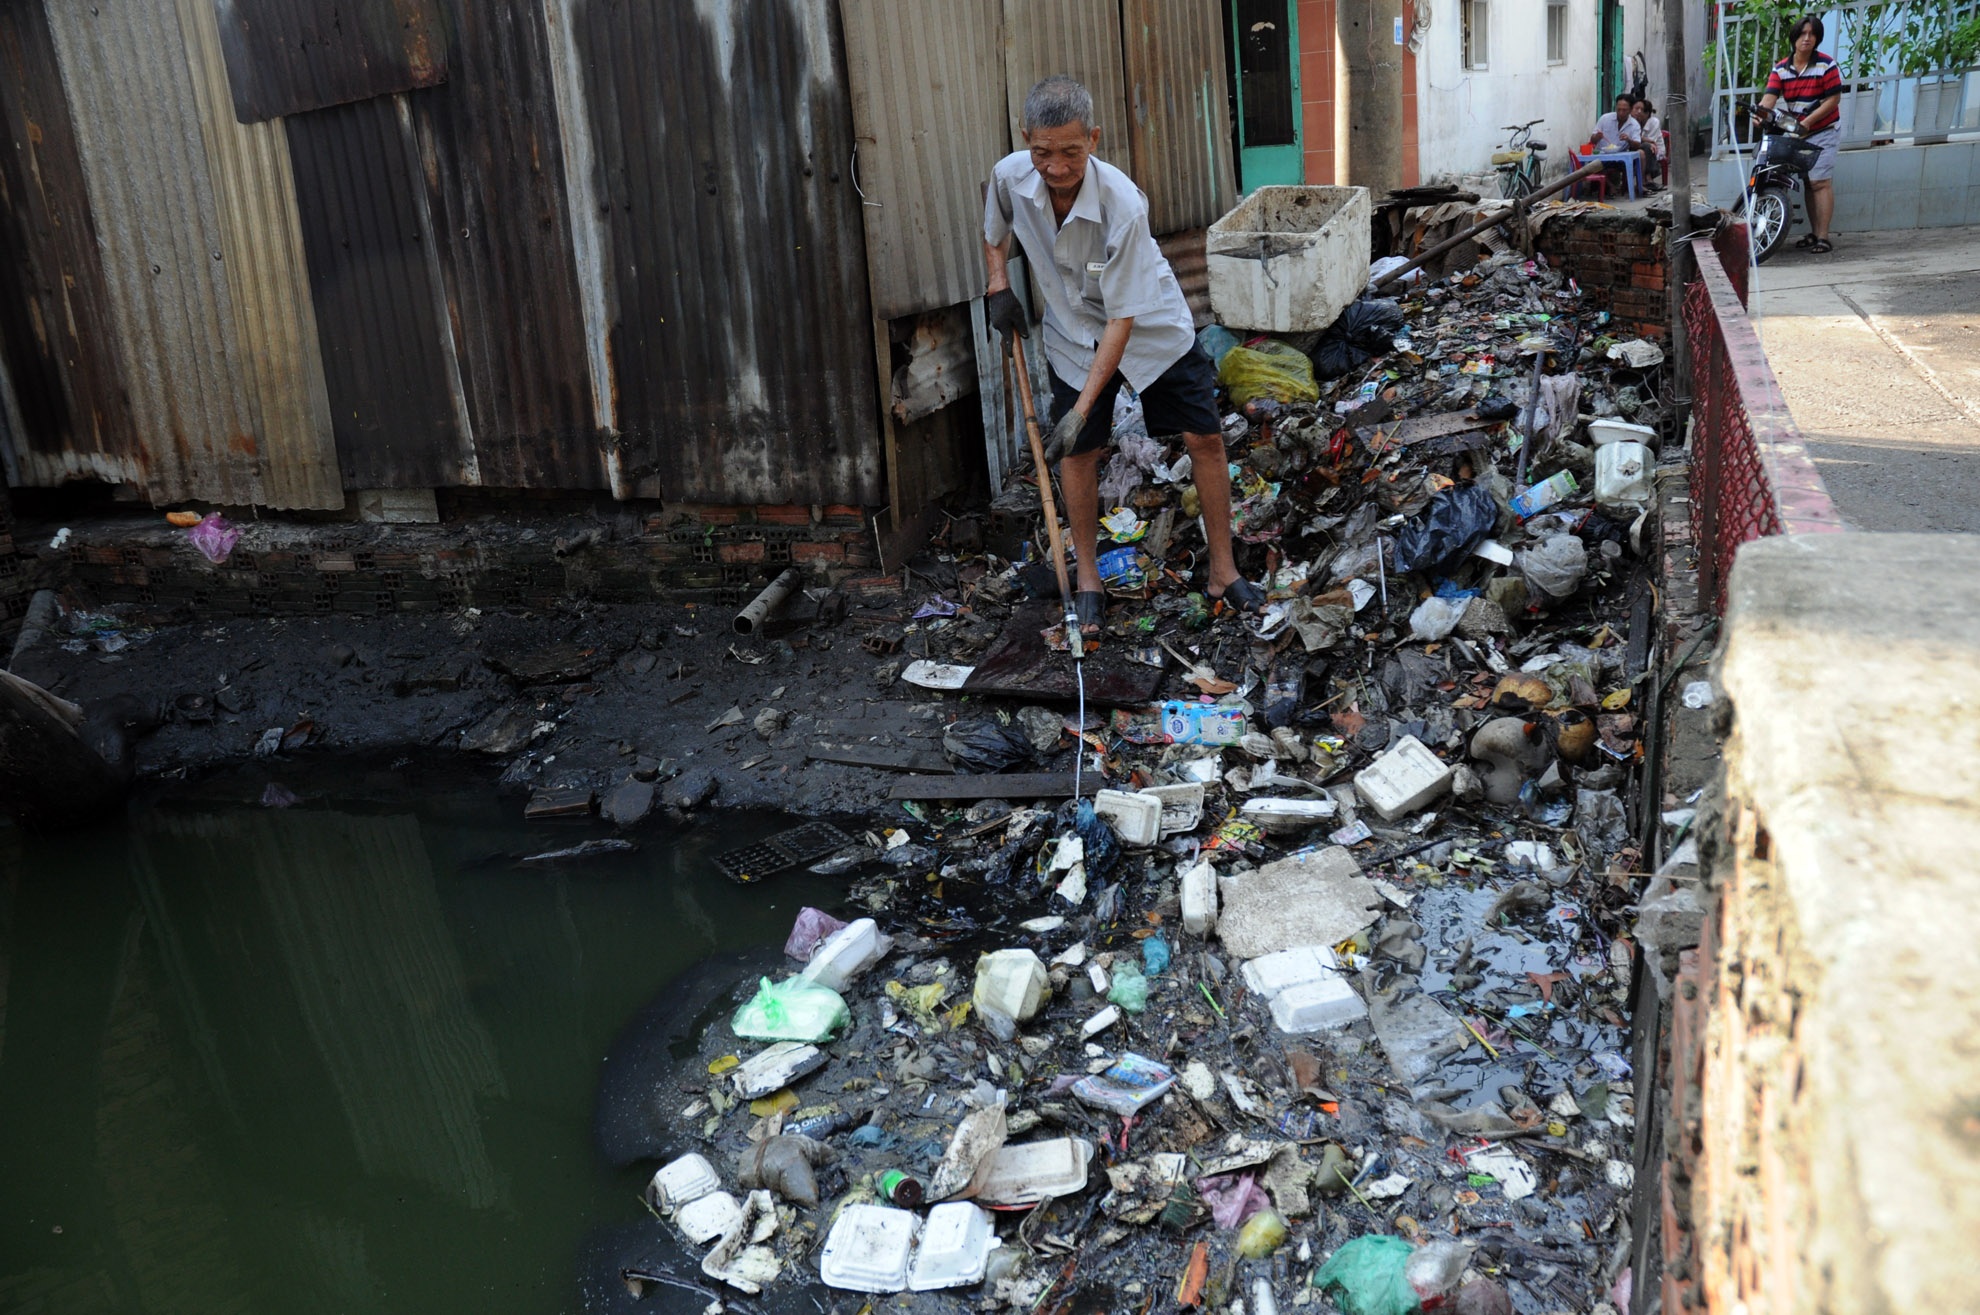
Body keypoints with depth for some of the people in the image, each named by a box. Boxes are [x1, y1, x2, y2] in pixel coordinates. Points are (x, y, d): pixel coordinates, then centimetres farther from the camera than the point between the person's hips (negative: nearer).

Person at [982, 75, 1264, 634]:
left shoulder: (1122, 204, -35)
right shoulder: (1009, 175, -21)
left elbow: (1122, 319, -31)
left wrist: (1083, 406, -33)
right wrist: (998, 285, -8)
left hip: (1152, 327, -3)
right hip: (1073, 333, 3)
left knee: (1205, 438, -2)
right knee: (1077, 452, -1)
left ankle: (1223, 571, 13)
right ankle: (1088, 580, 16)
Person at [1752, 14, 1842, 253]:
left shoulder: (1827, 65, -10)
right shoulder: (1780, 69, 2)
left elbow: (1834, 99, -12)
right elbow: (1770, 95, -12)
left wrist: (1808, 121, -24)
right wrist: (1762, 111, -35)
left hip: (1823, 131, -5)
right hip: (1797, 133, 5)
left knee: (1820, 182, -13)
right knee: (1809, 183, 10)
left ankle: (1823, 237, -14)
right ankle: (1814, 233, 18)